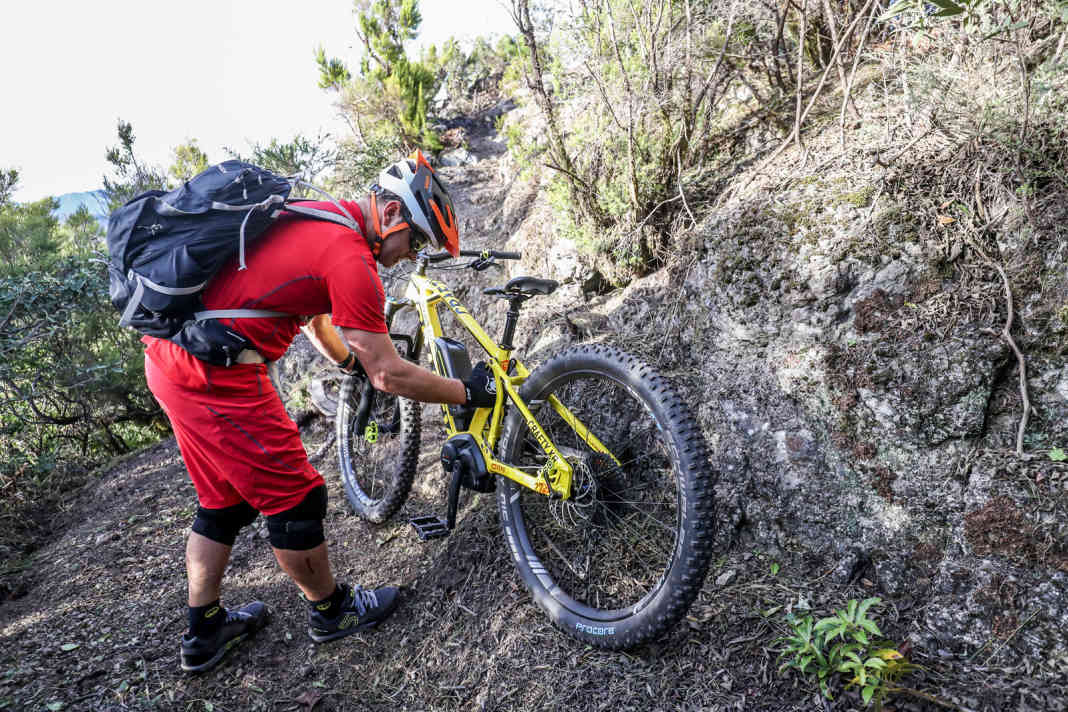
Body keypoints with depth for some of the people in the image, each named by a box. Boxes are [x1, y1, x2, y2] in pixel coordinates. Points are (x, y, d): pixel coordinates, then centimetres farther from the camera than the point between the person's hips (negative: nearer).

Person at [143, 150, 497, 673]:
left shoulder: (313, 218, 13)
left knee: (225, 500, 22)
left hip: (168, 356, 10)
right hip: (217, 374, -10)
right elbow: (389, 375, -12)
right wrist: (468, 392, 0)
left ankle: (204, 632, 36)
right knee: (294, 498, 7)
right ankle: (331, 610, 28)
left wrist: (352, 363, 39)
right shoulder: (351, 258, -16)